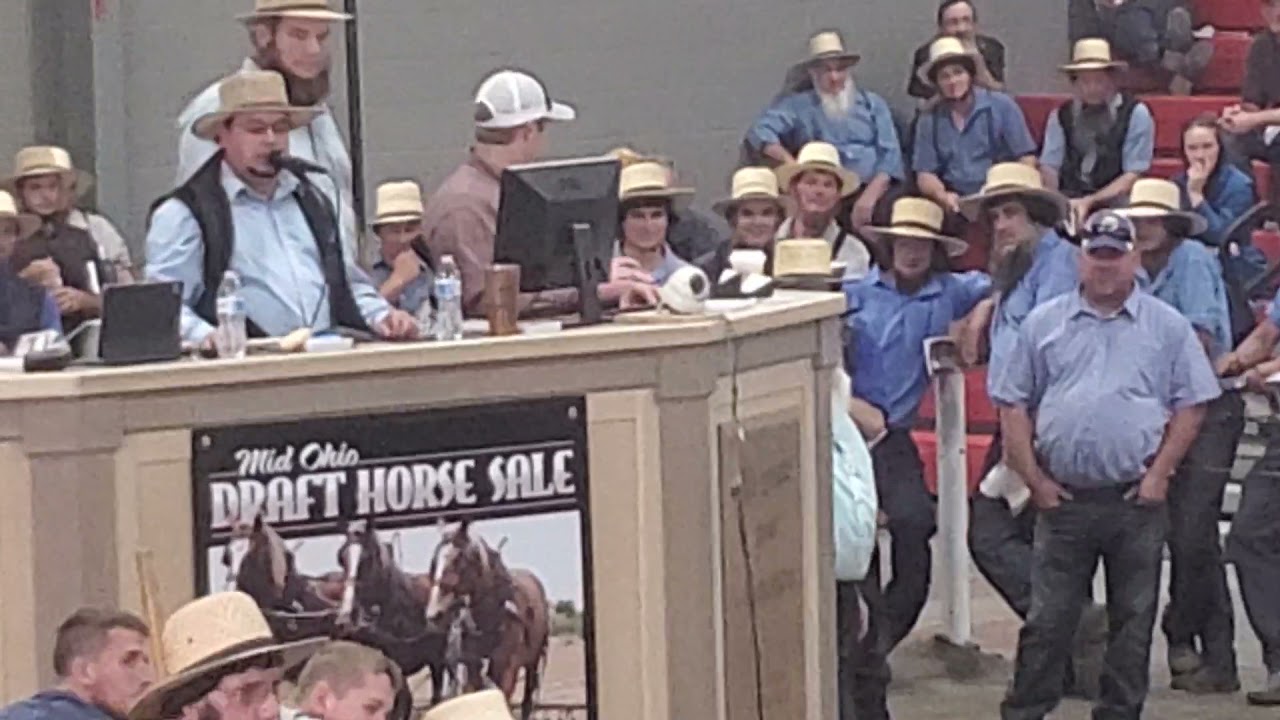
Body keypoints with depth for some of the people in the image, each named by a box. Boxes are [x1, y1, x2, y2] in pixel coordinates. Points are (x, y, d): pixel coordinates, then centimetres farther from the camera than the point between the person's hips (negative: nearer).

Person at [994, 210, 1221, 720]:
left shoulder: (1167, 327, 5)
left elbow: (1191, 405, 4)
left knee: (1133, 619, 7)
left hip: (1137, 500, 0)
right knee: (1047, 618, 3)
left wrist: (1159, 474, -5)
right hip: (1063, 499, 0)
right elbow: (1013, 403, 7)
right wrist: (1034, 478, 0)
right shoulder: (1043, 324, 7)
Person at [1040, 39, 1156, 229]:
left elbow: (1133, 177, -3)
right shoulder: (1061, 116, 11)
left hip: (1114, 203, -2)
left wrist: (1089, 202, -16)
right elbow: (1049, 168, 6)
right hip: (1068, 201, 2)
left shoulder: (1135, 113, 0)